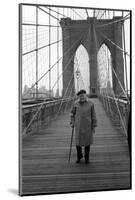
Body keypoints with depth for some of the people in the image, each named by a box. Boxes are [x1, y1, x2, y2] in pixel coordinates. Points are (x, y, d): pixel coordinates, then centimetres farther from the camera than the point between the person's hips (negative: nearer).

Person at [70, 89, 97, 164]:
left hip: (87, 125, -1)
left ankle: (86, 157, 26)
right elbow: (72, 113, 8)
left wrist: (94, 126, -2)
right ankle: (79, 156, 30)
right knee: (78, 141, 6)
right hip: (78, 126, 1)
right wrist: (72, 123, 2)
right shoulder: (76, 104, -5)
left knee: (87, 141, 7)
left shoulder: (90, 104, -7)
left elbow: (93, 115, -2)